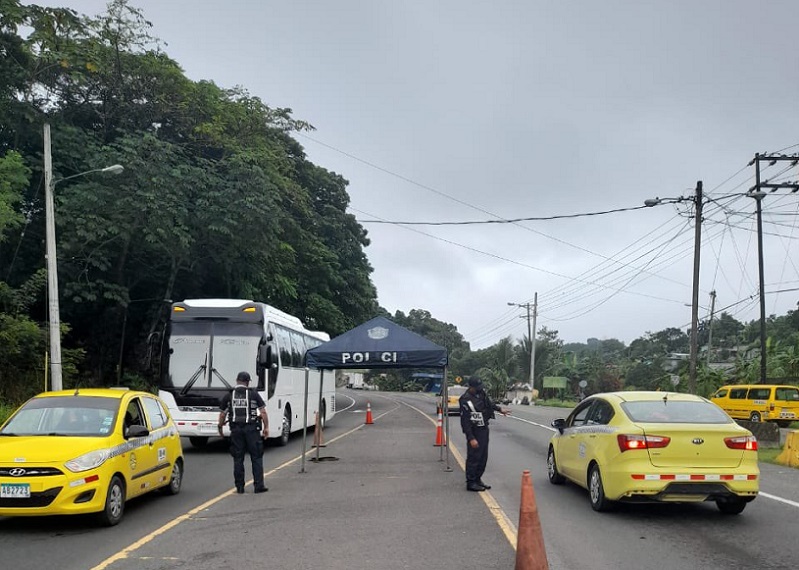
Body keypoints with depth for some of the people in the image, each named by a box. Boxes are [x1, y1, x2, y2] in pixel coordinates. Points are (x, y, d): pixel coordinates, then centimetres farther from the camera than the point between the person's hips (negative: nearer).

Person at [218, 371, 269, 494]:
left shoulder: (229, 396, 6)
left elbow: (222, 414, 8)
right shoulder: (254, 394, 2)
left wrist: (220, 427, 22)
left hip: (236, 429, 2)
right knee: (256, 458, 4)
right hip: (251, 428, -2)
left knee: (238, 459, 8)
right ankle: (258, 486, 0)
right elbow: (263, 412, -1)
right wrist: (266, 427, 6)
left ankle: (239, 487, 10)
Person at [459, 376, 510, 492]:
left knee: (483, 457, 15)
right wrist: (471, 438, -22)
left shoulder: (481, 393, 3)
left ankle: (478, 479, 26)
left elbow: (489, 403, 27)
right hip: (474, 432, -8)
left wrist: (499, 409, 24)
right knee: (473, 457, -4)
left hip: (484, 429, 8)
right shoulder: (465, 400, -21)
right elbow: (465, 421, -20)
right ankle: (471, 483, 5)